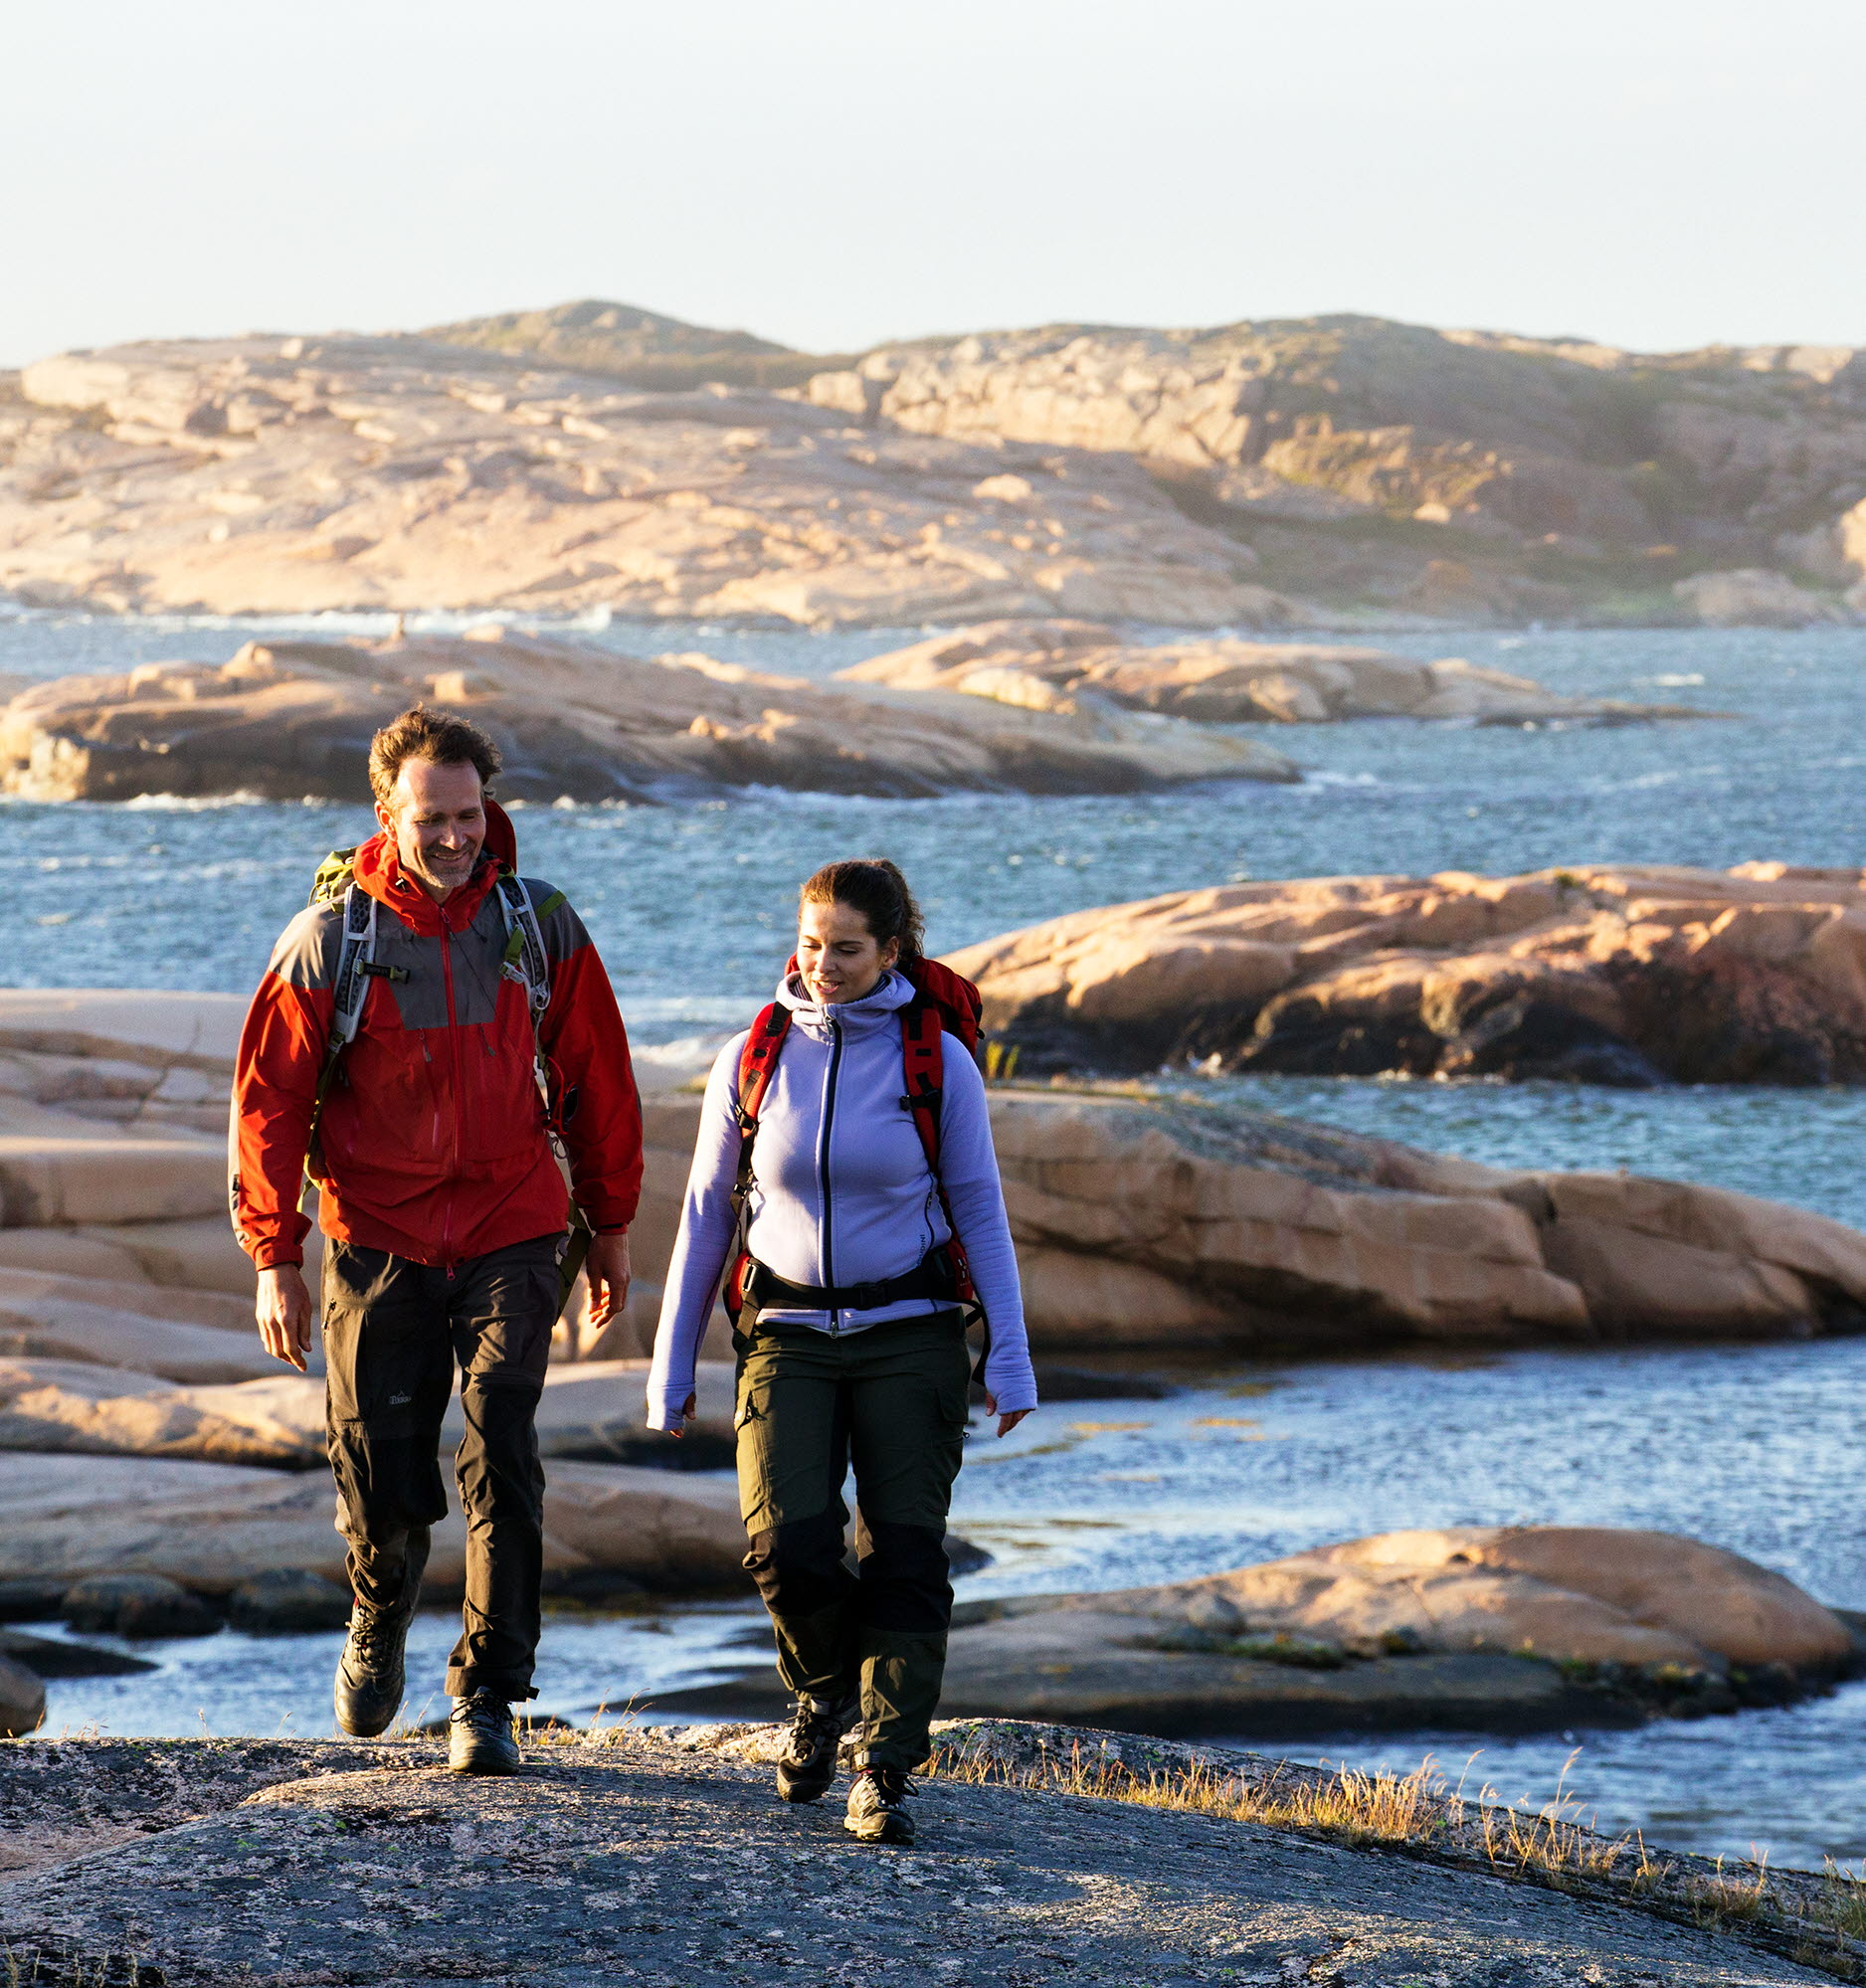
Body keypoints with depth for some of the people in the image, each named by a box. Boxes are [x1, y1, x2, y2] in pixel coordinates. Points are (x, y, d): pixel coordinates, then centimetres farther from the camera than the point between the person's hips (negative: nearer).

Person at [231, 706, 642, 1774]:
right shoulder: (330, 940, -5)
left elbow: (599, 1082, 9)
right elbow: (271, 1098, -1)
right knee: (382, 1474, 2)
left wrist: (611, 1226, 12)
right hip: (379, 1238, 0)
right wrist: (276, 1257, -3)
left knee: (501, 1464, -11)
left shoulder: (541, 926, -1)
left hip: (511, 1236, 0)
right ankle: (381, 1620, 35)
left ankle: (489, 1698, -5)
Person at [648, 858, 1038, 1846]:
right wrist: (672, 1364, 9)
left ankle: (883, 1773, -6)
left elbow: (979, 1210, 2)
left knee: (903, 1553, -9)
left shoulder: (938, 1063, -2)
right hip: (788, 1337, 1)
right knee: (788, 1544, -15)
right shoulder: (752, 1059, 2)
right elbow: (707, 1213, 9)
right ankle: (825, 1689, 14)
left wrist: (1010, 1356, -4)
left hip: (909, 1336, -1)